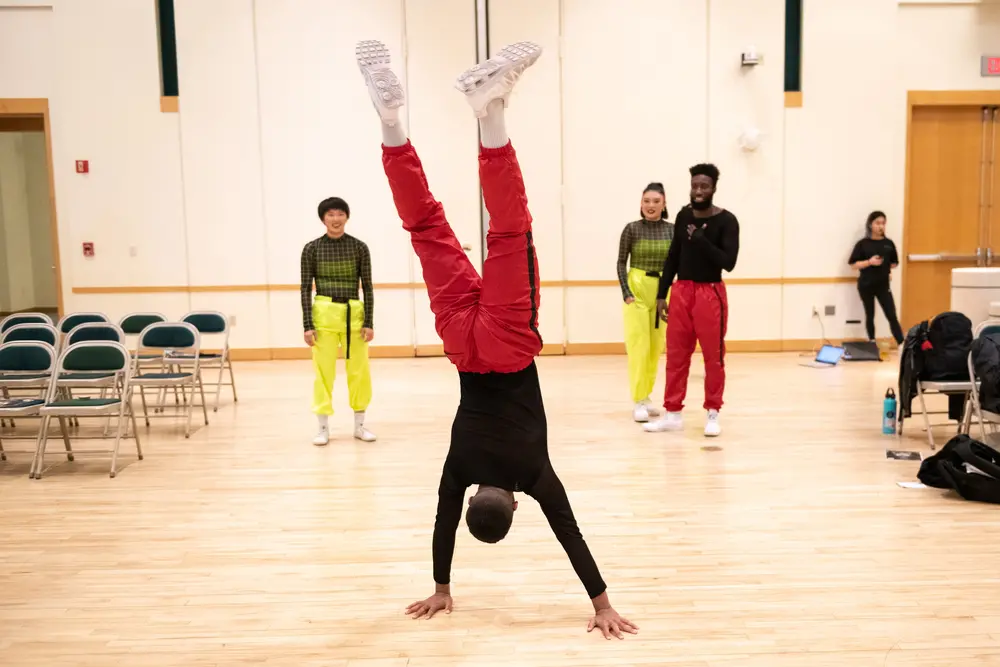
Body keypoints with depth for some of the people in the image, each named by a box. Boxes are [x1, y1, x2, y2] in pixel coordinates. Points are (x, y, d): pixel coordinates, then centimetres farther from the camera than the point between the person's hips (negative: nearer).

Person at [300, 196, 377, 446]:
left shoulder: (359, 247, 2)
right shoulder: (312, 249, 1)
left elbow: (367, 287, 3)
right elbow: (305, 288, 1)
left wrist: (369, 322, -3)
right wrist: (307, 325, -5)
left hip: (354, 314, 1)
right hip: (324, 314, -1)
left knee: (359, 371, 5)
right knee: (323, 371, 2)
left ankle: (359, 425, 20)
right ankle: (323, 427, 15)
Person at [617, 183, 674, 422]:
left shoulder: (672, 230, 2)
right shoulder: (632, 229, -4)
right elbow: (621, 262, -3)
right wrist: (626, 292, -12)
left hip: (663, 291, 3)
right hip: (637, 290, -3)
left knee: (656, 346, 9)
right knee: (638, 346, -5)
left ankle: (646, 396, 21)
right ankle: (639, 401, 0)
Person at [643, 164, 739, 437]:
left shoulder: (726, 221, -8)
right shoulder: (683, 215, 7)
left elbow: (728, 262, -17)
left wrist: (701, 240, -22)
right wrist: (662, 294, 8)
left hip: (710, 293, -4)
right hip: (681, 290, 5)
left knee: (713, 357, 2)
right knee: (676, 355, 7)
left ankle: (713, 414, 15)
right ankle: (672, 414, 16)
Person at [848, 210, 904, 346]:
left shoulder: (889, 243, 3)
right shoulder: (862, 244, -4)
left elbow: (894, 263, 15)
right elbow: (853, 264, -6)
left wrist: (888, 270, -2)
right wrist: (869, 262, -18)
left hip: (883, 285, 1)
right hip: (865, 285, -1)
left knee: (892, 316, -4)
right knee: (870, 316, 9)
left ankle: (903, 345, -4)